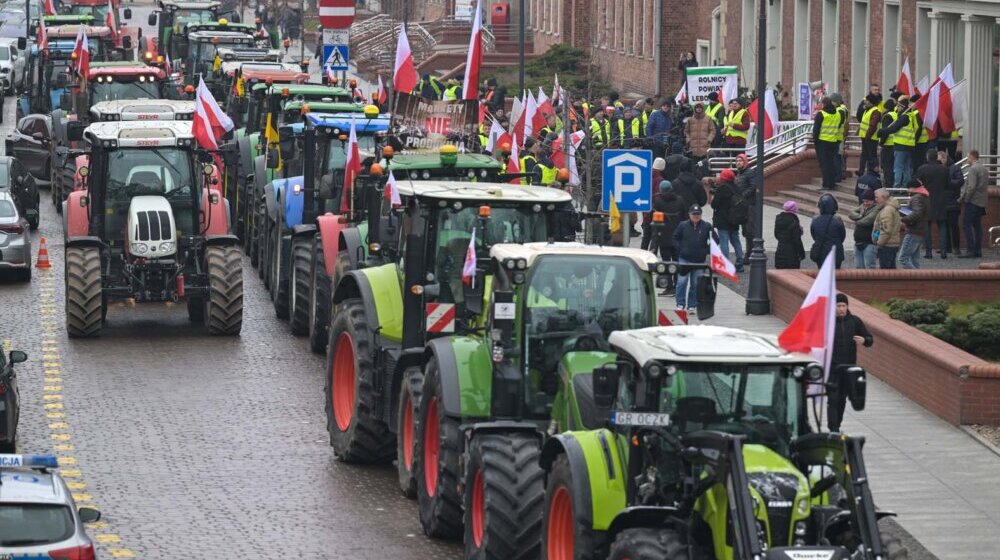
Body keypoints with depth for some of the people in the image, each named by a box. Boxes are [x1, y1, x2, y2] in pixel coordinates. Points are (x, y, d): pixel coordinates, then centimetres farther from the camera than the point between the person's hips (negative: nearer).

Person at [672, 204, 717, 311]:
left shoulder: (706, 226, 0)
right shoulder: (683, 225, 1)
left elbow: (715, 240, 6)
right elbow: (675, 238, 11)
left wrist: (707, 251, -2)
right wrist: (680, 249, -2)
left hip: (699, 260, 0)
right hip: (684, 259, 0)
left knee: (696, 283, 4)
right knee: (682, 281, -7)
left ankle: (692, 305, 13)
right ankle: (680, 304, -1)